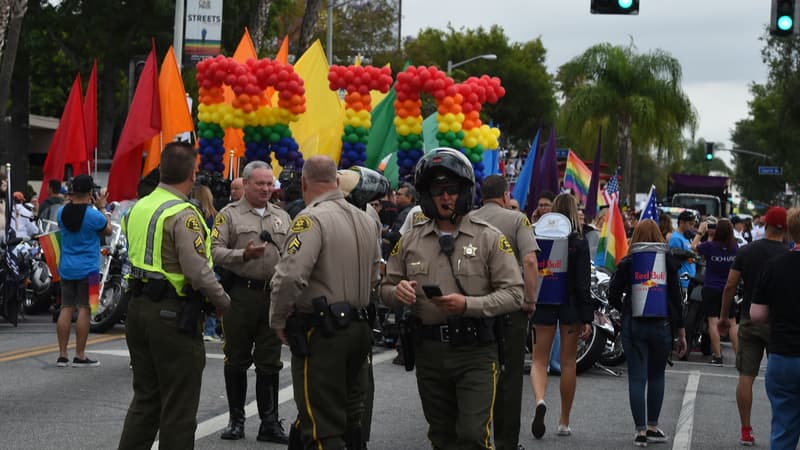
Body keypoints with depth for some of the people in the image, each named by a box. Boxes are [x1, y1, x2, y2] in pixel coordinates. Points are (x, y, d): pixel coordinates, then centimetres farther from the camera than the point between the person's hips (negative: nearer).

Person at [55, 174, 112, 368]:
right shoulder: (94, 215, -15)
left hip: (66, 268, 5)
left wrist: (78, 202, 19)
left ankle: (62, 355, 8)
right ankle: (80, 356, -1)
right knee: (84, 309, -2)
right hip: (87, 270, -5)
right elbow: (108, 230, 2)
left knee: (66, 308, 8)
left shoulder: (62, 213, 0)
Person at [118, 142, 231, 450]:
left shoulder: (138, 208, 9)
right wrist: (223, 302, -7)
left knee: (145, 397, 17)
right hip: (173, 314, -8)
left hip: (138, 307, 8)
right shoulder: (183, 215, -17)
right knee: (179, 405, 1)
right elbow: (199, 271, -21)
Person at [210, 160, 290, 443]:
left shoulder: (282, 217, 15)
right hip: (241, 294, -3)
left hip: (274, 294, 3)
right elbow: (215, 251, -9)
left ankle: (269, 423, 10)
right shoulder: (229, 215, 1)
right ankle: (236, 420, 15)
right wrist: (244, 255, -22)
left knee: (269, 363, 6)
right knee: (237, 361, 5)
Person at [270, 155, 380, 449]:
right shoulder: (367, 221, 11)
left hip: (321, 333, -8)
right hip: (360, 329, 8)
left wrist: (278, 321, -10)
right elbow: (376, 278, 15)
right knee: (351, 419, 18)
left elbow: (290, 276, -24)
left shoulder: (311, 219, -15)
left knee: (322, 426, -4)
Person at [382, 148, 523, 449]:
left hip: (475, 351, -4)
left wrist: (468, 305, -21)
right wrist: (397, 292, -13)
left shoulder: (489, 238, -3)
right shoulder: (411, 240, 8)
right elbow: (385, 289, 12)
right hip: (429, 352, 4)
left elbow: (514, 294, -8)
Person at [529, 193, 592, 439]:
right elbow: (583, 283, -10)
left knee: (539, 359, 7)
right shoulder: (579, 241, -7)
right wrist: (587, 318, -7)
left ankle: (539, 400, -23)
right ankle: (564, 422, 16)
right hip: (570, 307, -1)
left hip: (543, 306, 1)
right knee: (568, 362, 10)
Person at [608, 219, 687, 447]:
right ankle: (653, 427, 18)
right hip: (661, 326, 1)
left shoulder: (627, 263, -1)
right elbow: (677, 298, 1)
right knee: (656, 376, 15)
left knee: (637, 379, 1)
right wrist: (681, 333, 7)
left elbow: (613, 295, -3)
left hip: (634, 326, -1)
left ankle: (641, 431, -4)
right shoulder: (669, 262, 1)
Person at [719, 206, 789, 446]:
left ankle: (746, 431, 4)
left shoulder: (745, 251, 0)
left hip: (749, 320, 2)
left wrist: (724, 316, 9)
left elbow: (730, 286, -1)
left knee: (746, 376, 4)